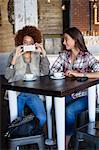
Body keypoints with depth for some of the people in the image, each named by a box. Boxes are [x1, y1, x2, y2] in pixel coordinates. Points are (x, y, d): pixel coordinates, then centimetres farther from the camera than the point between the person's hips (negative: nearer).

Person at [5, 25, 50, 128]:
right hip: (17, 93, 0)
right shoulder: (14, 55, 9)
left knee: (42, 118, -22)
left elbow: (45, 72, -4)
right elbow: (7, 76, -3)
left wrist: (43, 53, -10)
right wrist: (15, 58, -14)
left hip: (33, 93, 1)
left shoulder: (38, 56, 12)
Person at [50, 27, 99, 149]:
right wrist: (66, 73, -14)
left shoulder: (87, 57, -10)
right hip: (68, 94, 4)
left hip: (84, 96, -4)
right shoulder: (64, 55, 7)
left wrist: (79, 74, -29)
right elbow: (52, 71, 2)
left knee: (69, 110, -29)